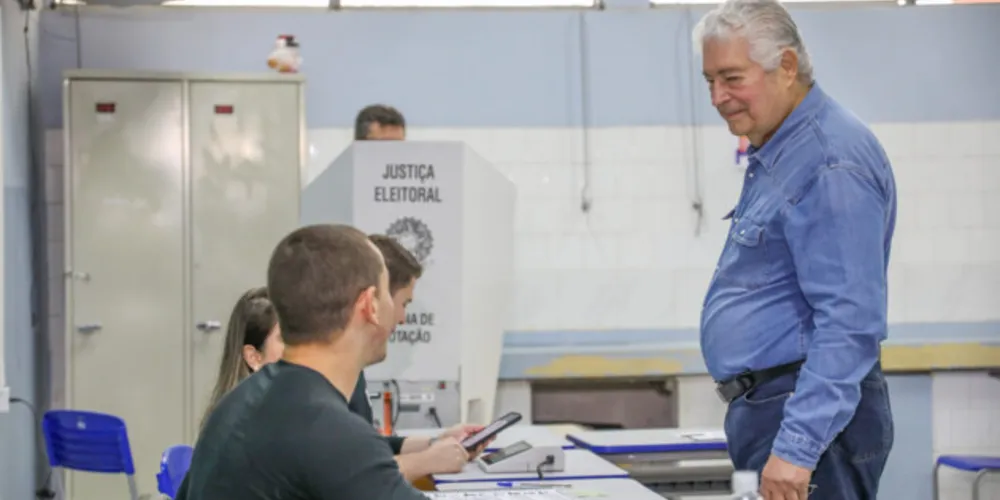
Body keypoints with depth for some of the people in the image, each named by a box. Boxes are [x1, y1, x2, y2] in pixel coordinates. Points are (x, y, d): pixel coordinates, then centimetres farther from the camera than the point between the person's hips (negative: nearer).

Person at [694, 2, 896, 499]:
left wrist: (797, 448, -28)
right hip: (772, 404, 10)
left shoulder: (831, 164, -18)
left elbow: (849, 323, -24)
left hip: (812, 415, -10)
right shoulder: (775, 154, 15)